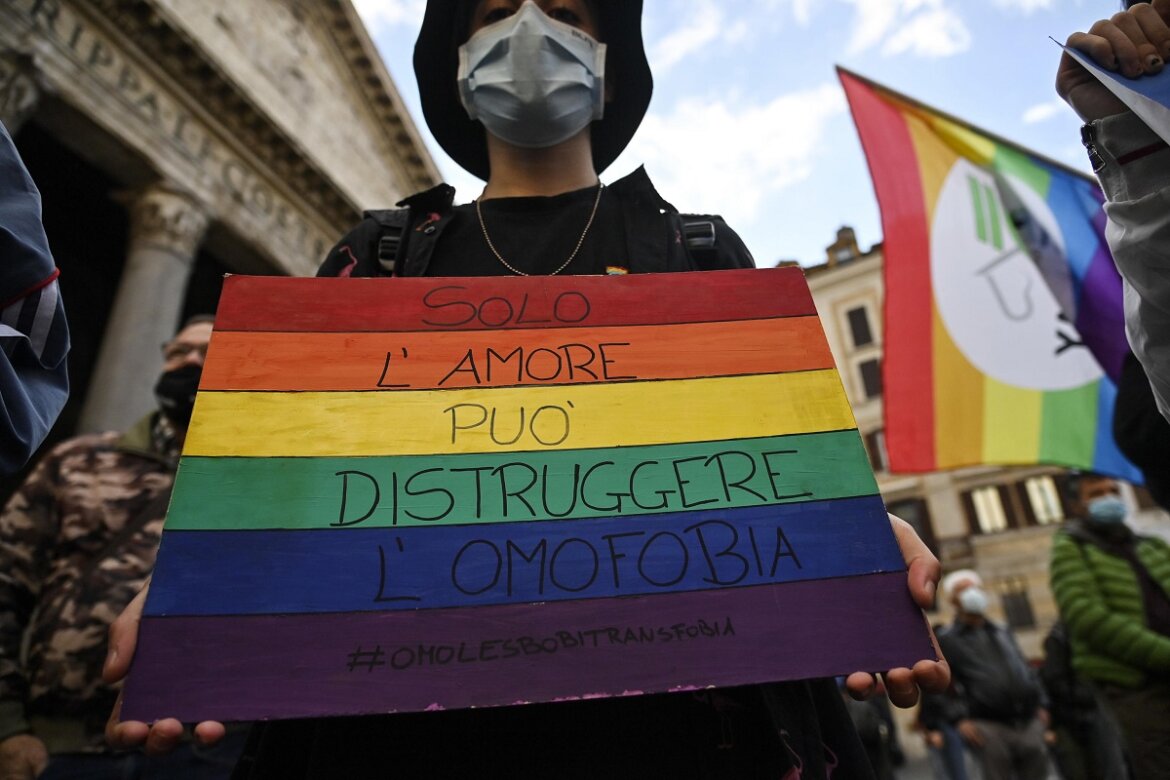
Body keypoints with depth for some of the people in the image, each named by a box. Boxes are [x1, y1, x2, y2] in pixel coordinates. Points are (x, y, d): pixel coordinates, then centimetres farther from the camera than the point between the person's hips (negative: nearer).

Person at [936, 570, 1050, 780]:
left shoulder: (1002, 632, 21)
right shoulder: (947, 641, 0)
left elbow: (1026, 670, 24)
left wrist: (1039, 704, 12)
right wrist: (959, 719, -15)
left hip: (1030, 723, 6)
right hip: (989, 727, -6)